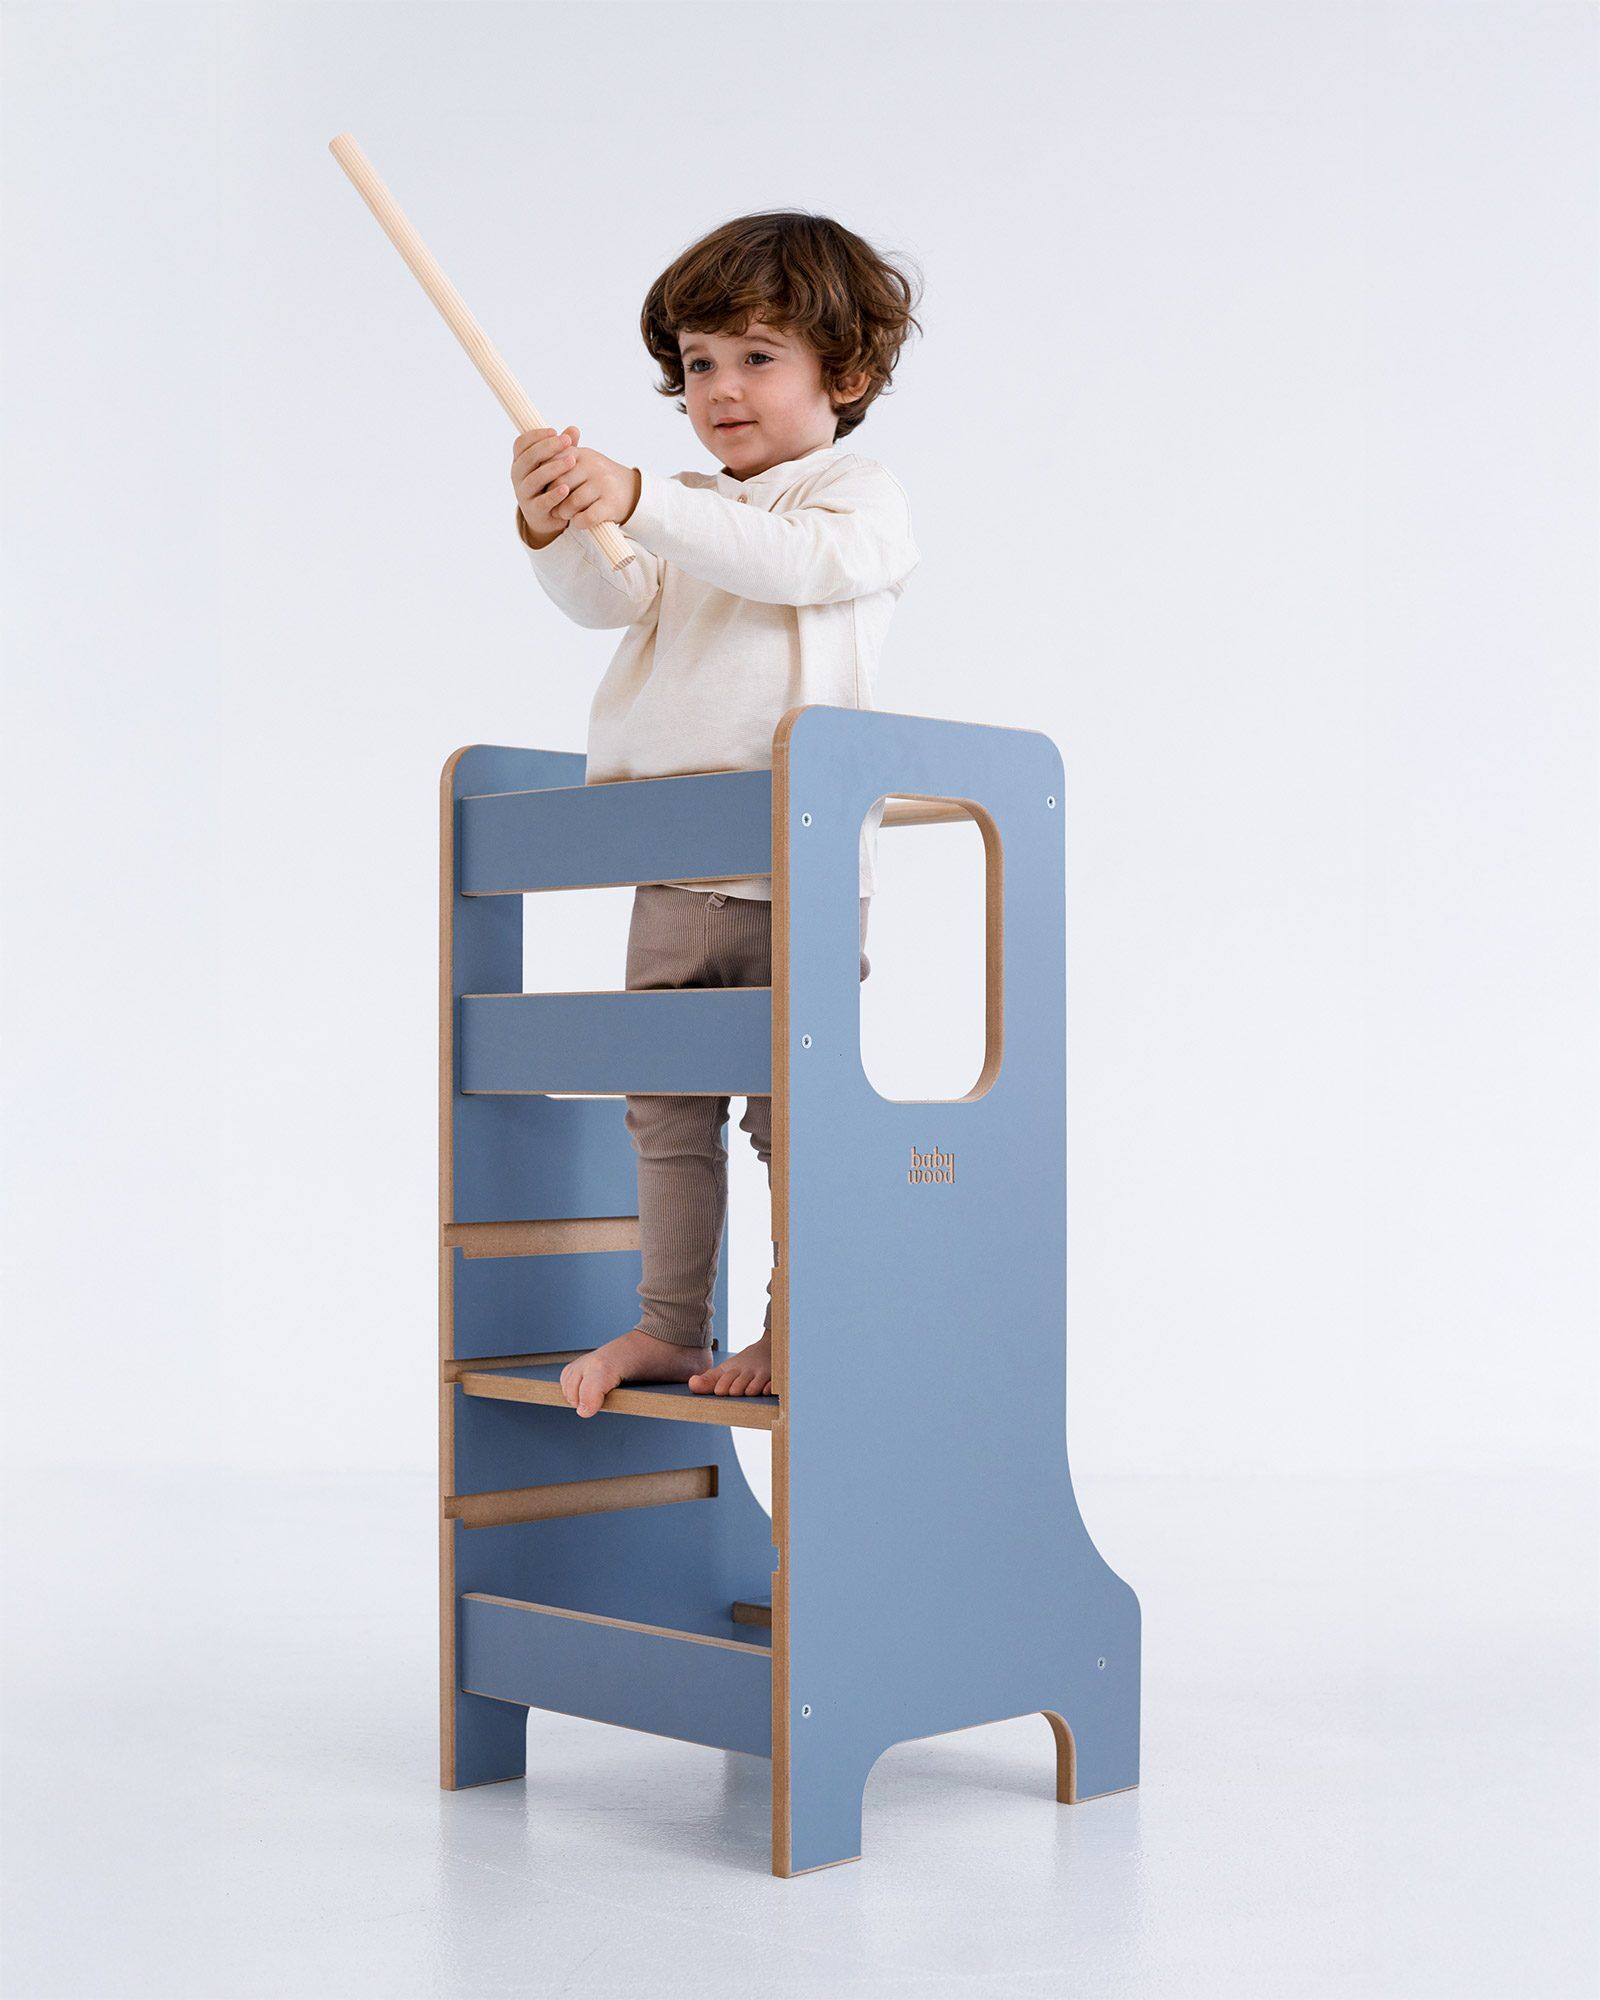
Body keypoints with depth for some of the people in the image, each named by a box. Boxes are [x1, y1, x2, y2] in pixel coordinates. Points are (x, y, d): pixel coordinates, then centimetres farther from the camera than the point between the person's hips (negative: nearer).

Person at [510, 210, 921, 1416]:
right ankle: (670, 1324, 19)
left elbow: (789, 559, -24)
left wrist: (637, 498, -34)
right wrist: (557, 528, -23)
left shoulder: (861, 496, -1)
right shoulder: (688, 516, 18)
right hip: (672, 872, 6)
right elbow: (612, 601, -1)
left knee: (793, 1108, -1)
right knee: (666, 1104, 10)